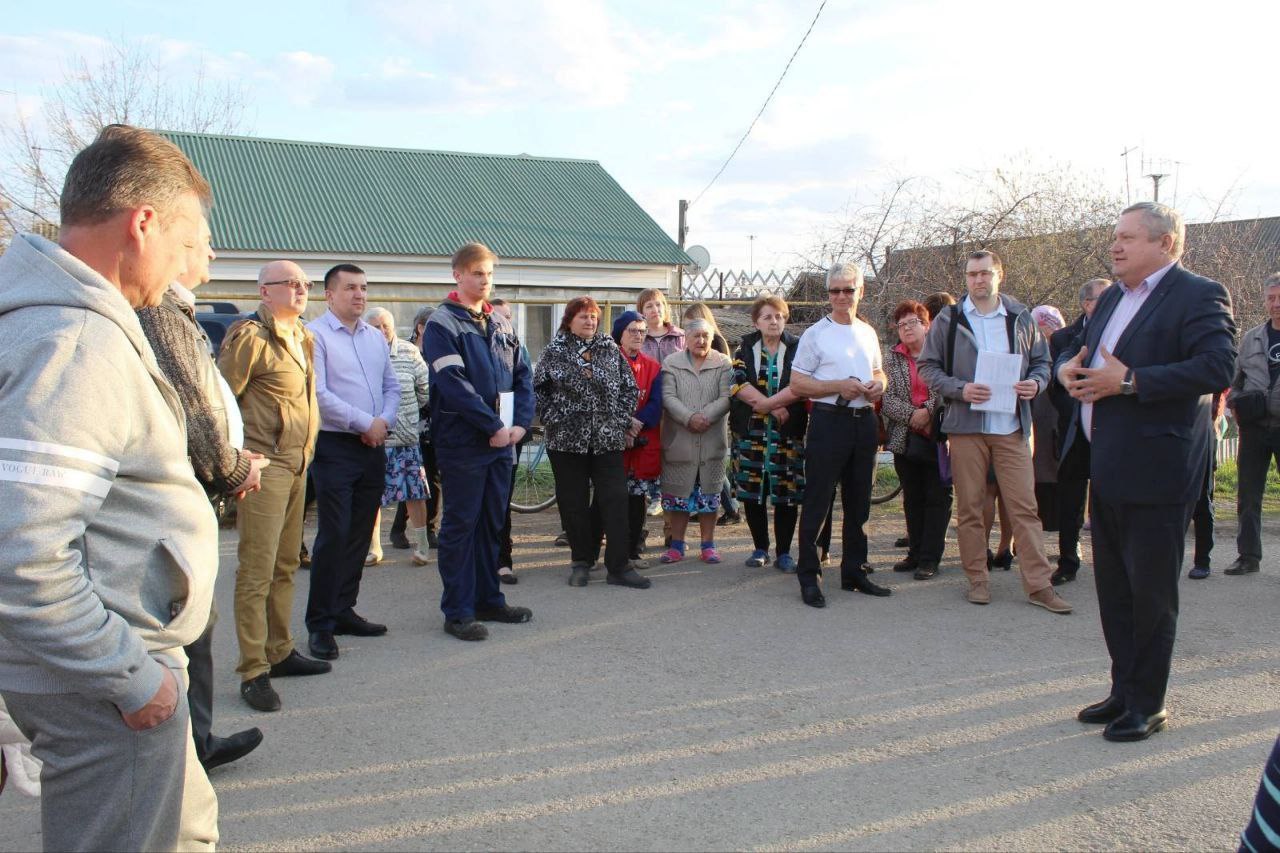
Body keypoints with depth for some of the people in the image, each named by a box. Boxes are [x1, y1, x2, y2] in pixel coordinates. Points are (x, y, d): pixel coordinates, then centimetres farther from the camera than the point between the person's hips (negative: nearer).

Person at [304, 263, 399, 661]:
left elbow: (392, 386, 17)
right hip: (334, 447, -7)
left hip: (373, 447, 7)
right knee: (333, 535, -8)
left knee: (360, 535, 11)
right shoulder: (314, 334, -7)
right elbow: (318, 393, -15)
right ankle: (320, 624, 0)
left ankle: (344, 610, 22)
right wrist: (365, 423, -14)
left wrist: (384, 421, -3)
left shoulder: (376, 337, 15)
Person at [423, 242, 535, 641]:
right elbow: (453, 384, -16)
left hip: (502, 442, 7)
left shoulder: (501, 324, 15)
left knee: (492, 523, 13)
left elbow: (521, 376, 13)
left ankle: (488, 600, 24)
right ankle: (458, 612, 7)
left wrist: (521, 423, -3)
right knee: (461, 525, 0)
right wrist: (494, 427, -17)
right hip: (462, 442, -6)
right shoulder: (442, 324, -6)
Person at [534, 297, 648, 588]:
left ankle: (618, 566, 0)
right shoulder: (554, 352, 4)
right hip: (567, 440, -1)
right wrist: (552, 419, -5)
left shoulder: (611, 350, 8)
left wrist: (622, 420, 1)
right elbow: (538, 389, 4)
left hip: (608, 439, 1)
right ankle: (581, 561, 19)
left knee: (615, 500, -4)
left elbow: (630, 388, 10)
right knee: (574, 503, 5)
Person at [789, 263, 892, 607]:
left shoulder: (868, 333, 13)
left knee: (858, 501, 13)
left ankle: (853, 572, 24)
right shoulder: (815, 334, -4)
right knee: (817, 502, -4)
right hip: (829, 421, -6)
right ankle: (809, 577, 3)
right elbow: (797, 384, -8)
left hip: (864, 421, 6)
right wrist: (839, 387, -18)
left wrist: (879, 385, 3)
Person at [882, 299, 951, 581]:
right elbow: (886, 398, -1)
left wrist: (928, 412, -18)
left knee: (937, 497, -1)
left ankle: (930, 557, 5)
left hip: (938, 437, -3)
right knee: (912, 499, 10)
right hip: (905, 438, 4)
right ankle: (915, 552, 19)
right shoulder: (893, 358, 9)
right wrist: (911, 414, -15)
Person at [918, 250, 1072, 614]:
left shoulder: (1021, 318, 9)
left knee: (1024, 505, -1)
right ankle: (977, 580, 15)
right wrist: (960, 389, -13)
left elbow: (1041, 361, 16)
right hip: (966, 424, 0)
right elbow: (928, 366, 4)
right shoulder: (948, 320, 5)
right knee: (969, 507, 4)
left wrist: (1036, 383, -7)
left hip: (1012, 426, 1)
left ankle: (1038, 584, 3)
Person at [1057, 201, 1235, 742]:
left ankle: (1148, 705, 14)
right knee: (1113, 588, 16)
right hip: (1107, 468, 9)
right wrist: (1068, 367, 2)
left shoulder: (1198, 296, -10)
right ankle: (1124, 691, 29)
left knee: (1151, 591, 1)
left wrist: (1129, 381, -23)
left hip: (1154, 470, -9)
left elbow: (1217, 368, -23)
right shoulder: (1113, 299, 17)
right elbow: (1077, 348, 26)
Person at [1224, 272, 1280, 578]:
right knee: (1248, 495, 6)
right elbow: (1237, 380, 19)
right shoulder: (1251, 338, 10)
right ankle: (1248, 555, 14)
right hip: (1254, 428, 3)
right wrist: (1236, 408, 4)